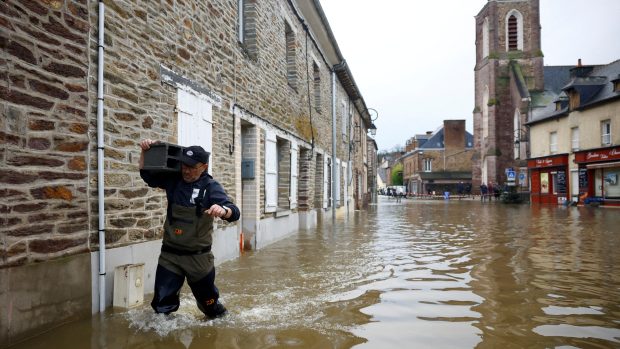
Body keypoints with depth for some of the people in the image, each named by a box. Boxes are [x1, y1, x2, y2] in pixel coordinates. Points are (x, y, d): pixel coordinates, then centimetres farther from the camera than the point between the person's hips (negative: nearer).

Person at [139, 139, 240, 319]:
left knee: (208, 300, 15)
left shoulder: (211, 187, -13)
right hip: (169, 255, 3)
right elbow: (147, 175, 11)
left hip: (198, 257, -2)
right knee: (162, 304, 5)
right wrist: (145, 152, -6)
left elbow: (234, 213, -23)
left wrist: (223, 210, -47)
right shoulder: (173, 179, -3)